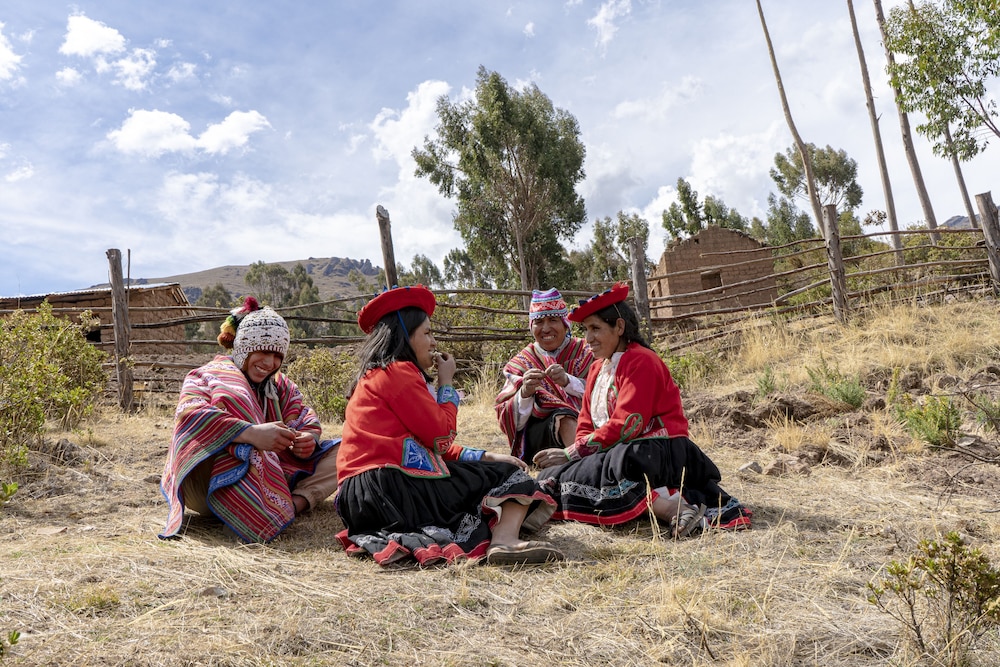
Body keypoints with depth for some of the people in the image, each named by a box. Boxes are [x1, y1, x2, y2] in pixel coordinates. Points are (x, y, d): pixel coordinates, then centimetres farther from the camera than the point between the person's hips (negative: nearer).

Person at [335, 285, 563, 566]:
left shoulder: (376, 375, 24)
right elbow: (441, 437, -10)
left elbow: (431, 444, 18)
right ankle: (504, 539, -30)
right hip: (391, 487, -9)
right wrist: (446, 382, 4)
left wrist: (485, 456, 11)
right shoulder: (398, 371, -7)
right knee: (508, 475, -5)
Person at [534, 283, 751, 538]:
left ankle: (672, 509, -35)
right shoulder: (597, 368, 19)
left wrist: (571, 453, -16)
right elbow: (586, 426, 15)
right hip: (616, 453, 10)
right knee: (551, 476, -15)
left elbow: (626, 425, -18)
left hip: (657, 452, -10)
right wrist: (573, 453, -7)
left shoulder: (641, 361, -8)